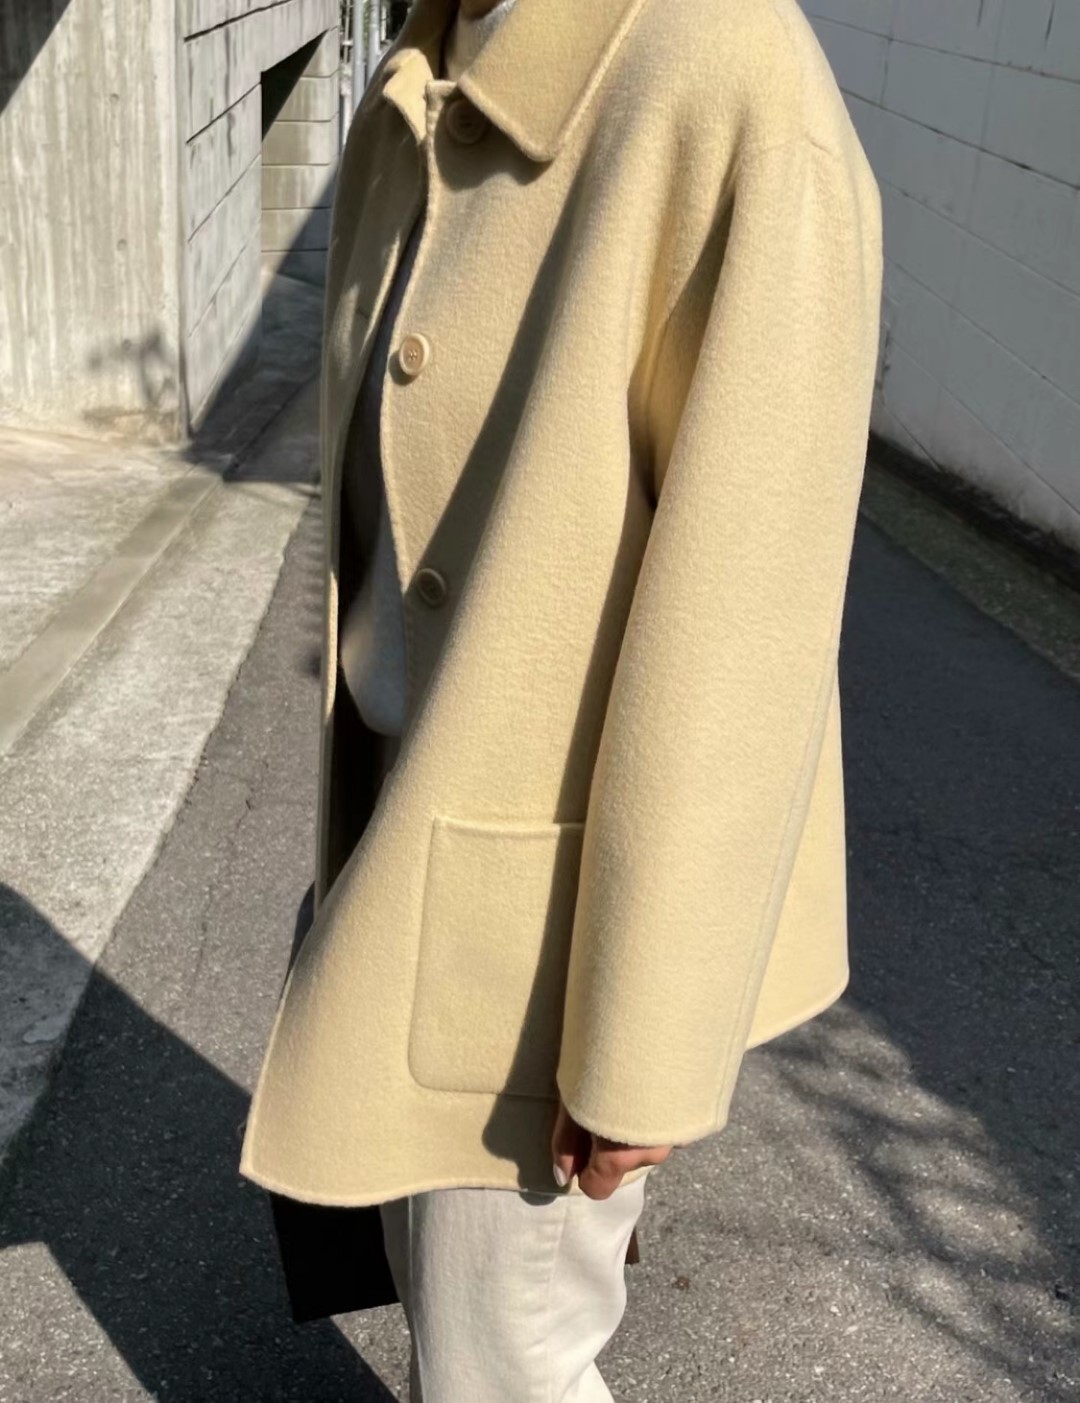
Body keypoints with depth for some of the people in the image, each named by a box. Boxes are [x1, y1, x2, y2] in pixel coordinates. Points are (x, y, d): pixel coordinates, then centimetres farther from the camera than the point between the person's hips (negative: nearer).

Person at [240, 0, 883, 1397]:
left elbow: (739, 652, -25)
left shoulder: (745, 119, -26)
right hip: (433, 802, 8)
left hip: (573, 899, -8)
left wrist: (639, 1053, -17)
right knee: (441, 1268, 28)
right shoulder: (427, 113, 2)